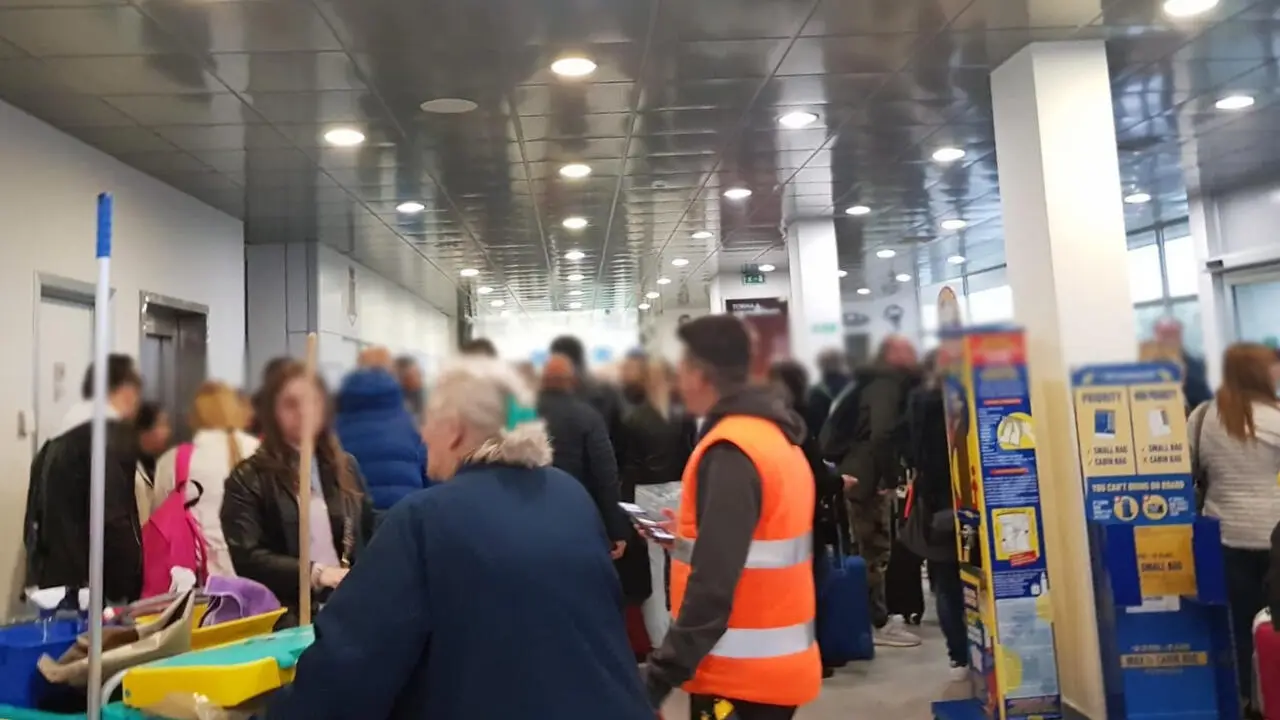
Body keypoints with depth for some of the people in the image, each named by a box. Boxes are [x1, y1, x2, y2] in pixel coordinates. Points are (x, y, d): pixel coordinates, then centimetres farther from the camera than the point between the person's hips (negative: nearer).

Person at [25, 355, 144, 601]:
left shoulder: (56, 442, 16)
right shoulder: (113, 435, -11)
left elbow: (36, 517, 17)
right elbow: (113, 521, -19)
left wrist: (38, 576, 21)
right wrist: (133, 590, -14)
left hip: (52, 582, 9)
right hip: (90, 586, -9)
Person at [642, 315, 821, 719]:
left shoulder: (730, 452, -20)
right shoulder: (776, 437, 8)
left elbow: (712, 583, -26)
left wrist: (659, 678, -23)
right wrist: (689, 535, 16)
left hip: (740, 674, -9)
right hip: (778, 662, 9)